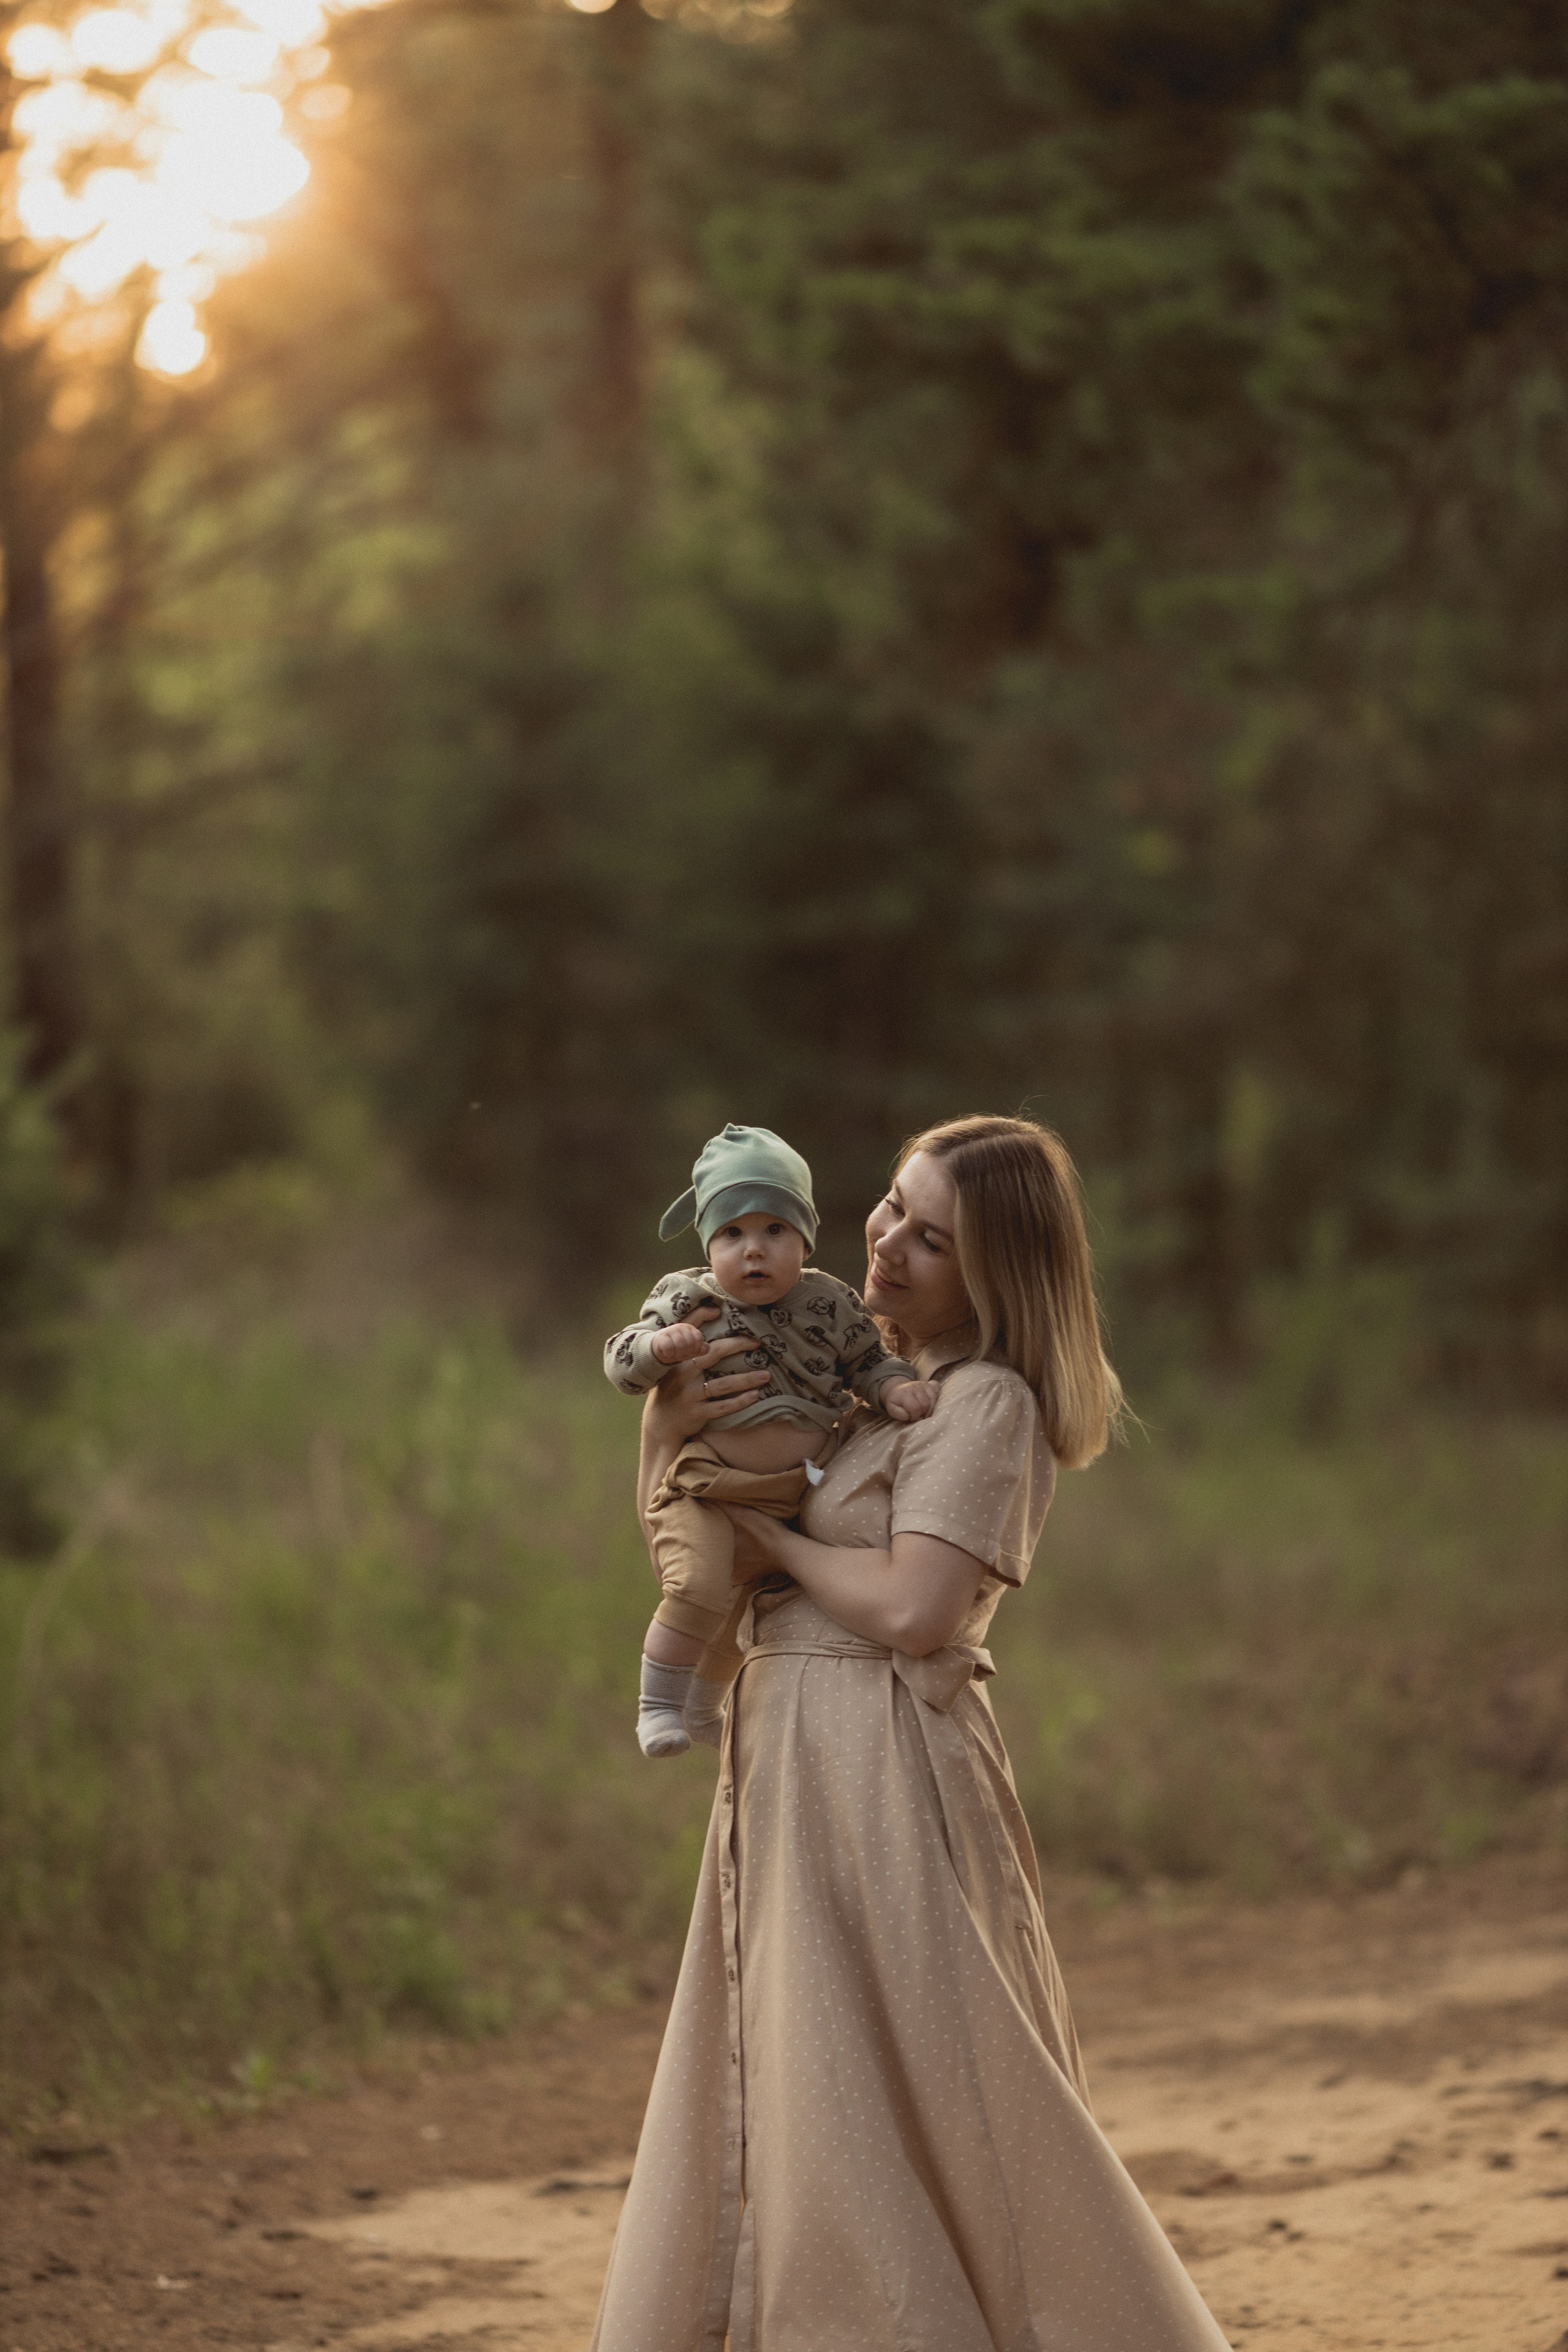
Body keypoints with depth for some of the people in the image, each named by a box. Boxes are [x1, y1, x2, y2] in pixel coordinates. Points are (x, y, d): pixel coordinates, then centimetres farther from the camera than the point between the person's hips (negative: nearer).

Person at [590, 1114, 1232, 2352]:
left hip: (884, 1783, -9)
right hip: (793, 1781, 9)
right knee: (792, 2107, 13)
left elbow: (914, 1610, -22)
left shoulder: (987, 1405, -11)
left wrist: (771, 1539, -10)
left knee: (919, 2121, -6)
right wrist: (669, 1429, -3)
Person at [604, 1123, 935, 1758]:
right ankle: (658, 1702, -8)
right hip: (702, 1495, -4)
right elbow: (622, 1365, -8)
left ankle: (705, 1707, 48)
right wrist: (659, 1347, -29)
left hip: (791, 1498, 5)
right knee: (702, 1591, -29)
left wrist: (894, 1387, -13)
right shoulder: (684, 1300, -8)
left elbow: (867, 1361, 8)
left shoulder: (828, 1303, -2)